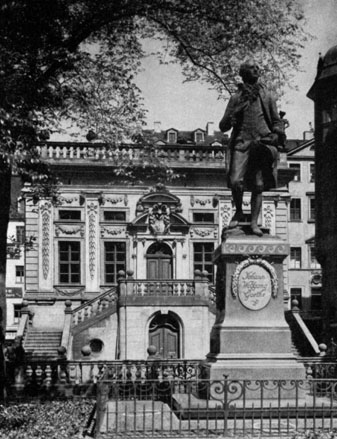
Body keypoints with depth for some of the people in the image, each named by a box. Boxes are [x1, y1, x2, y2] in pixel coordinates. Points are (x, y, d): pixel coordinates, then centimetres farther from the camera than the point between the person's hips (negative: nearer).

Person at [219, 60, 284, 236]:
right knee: (235, 181, -15)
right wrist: (235, 112, -7)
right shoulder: (236, 98, 14)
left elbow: (277, 121, 19)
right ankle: (238, 212, 9)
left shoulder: (267, 96, 17)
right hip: (241, 142, -1)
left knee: (258, 185, -5)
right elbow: (223, 126, 12)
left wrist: (277, 133, -3)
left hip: (262, 143, 1)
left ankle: (254, 222, -1)